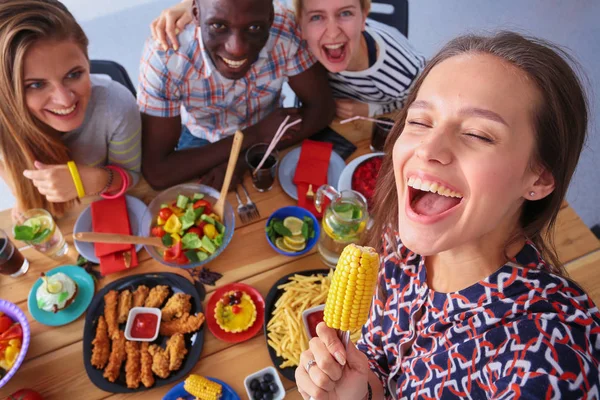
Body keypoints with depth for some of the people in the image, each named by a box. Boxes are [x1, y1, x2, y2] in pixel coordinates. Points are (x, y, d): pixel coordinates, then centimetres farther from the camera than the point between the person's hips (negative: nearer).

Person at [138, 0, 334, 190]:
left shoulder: (287, 31, -27)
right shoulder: (163, 57, -31)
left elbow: (321, 107, -18)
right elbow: (156, 172, -31)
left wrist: (243, 160, -27)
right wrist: (255, 135, -31)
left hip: (267, 134, 1)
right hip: (201, 141, 0)